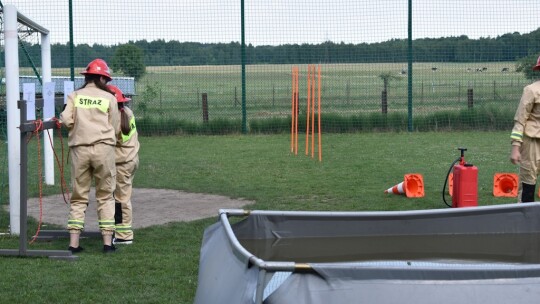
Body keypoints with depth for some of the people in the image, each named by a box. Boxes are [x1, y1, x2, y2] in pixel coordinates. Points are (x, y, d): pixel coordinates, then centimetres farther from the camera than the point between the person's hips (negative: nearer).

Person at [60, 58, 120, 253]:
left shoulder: (75, 96, 7)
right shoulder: (109, 97, 5)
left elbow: (66, 120, -5)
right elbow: (116, 129, 4)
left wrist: (77, 126, 16)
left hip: (79, 149, 1)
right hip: (103, 148, -1)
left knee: (78, 197, 8)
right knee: (105, 196, 7)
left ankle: (74, 243, 3)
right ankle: (107, 241, 4)